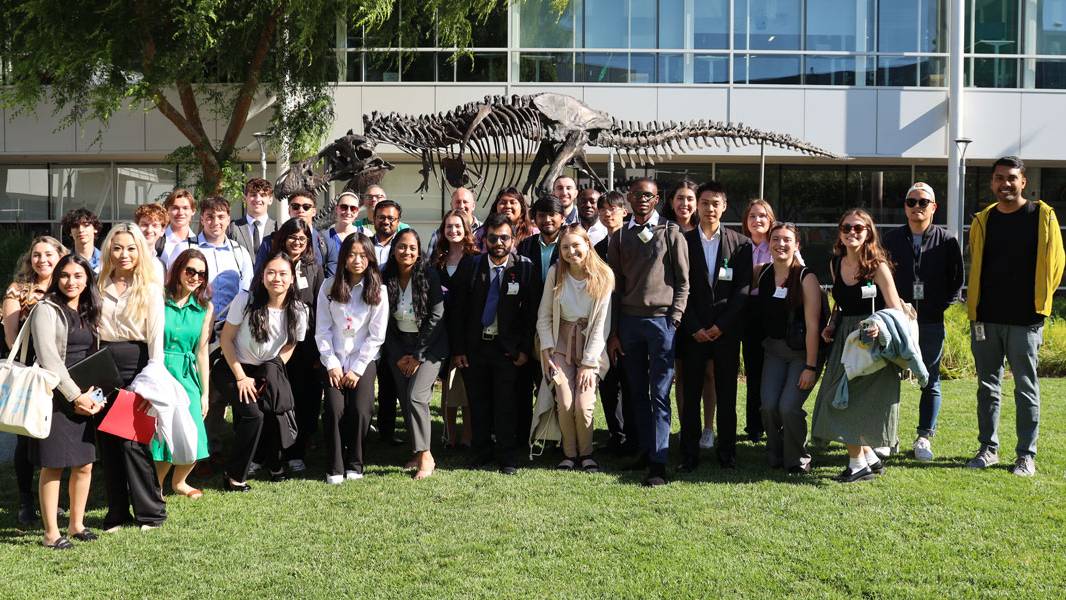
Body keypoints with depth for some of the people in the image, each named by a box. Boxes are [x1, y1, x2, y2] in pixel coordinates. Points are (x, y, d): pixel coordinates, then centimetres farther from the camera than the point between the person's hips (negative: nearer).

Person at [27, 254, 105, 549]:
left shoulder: (89, 313, 16)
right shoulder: (47, 310, -5)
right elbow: (48, 359, -13)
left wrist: (94, 393, 2)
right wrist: (75, 395, -14)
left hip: (84, 397, 6)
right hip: (56, 397, -6)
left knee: (84, 465, 7)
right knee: (53, 466, -3)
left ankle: (76, 525, 21)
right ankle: (51, 533, 4)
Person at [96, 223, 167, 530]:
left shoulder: (150, 288, -1)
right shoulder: (98, 286, 9)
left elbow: (156, 336, -5)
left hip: (136, 366, -4)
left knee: (133, 441, -6)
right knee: (107, 441, 6)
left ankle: (150, 512, 6)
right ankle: (116, 513, 15)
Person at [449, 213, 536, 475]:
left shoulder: (524, 268, -4)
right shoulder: (469, 268, -1)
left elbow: (530, 313, -2)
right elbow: (457, 312, 2)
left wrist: (525, 349, -6)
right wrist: (457, 350, -1)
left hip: (507, 348, -2)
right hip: (474, 346, 2)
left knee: (505, 402, -3)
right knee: (478, 402, 8)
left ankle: (507, 454, 7)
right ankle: (482, 451, 20)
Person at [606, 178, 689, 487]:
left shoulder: (671, 233, 4)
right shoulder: (619, 237, 12)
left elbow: (683, 281, 3)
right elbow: (615, 286, 11)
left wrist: (674, 320, -7)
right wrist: (613, 332, 6)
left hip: (661, 320, -3)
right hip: (629, 321, 4)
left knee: (660, 394, -6)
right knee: (638, 392, 7)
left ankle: (658, 463, -8)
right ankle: (646, 449, 16)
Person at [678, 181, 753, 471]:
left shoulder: (741, 244, 6)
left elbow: (743, 289, 0)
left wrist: (721, 325, -8)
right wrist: (693, 327, -7)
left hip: (726, 331, 0)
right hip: (693, 331, 0)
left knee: (727, 394, 5)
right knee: (691, 393, 1)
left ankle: (727, 450, 14)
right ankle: (689, 453, 8)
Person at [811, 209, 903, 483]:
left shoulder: (877, 266, -10)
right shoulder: (835, 264, 8)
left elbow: (896, 310, -13)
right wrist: (831, 325, 6)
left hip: (870, 340, -7)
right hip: (843, 338, 7)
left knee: (852, 399, -7)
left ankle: (858, 463, 6)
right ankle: (870, 458, 22)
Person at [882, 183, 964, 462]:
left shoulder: (947, 241, 2)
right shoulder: (892, 239, 7)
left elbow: (957, 281, 5)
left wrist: (940, 306, -7)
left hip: (932, 323, -1)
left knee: (931, 381, 5)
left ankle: (924, 437, 15)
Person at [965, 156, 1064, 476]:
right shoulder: (983, 220, 9)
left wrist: (1038, 302, 2)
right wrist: (975, 307, 11)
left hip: (1024, 320, -4)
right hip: (985, 319, 4)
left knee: (1026, 389, 2)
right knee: (988, 387, 10)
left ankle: (1026, 455, 10)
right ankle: (988, 448, 20)